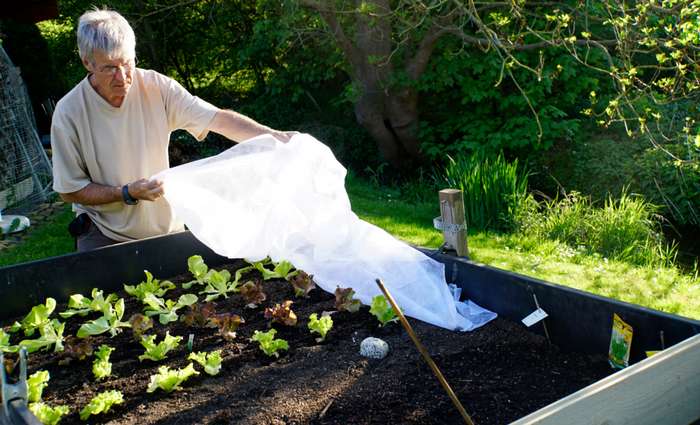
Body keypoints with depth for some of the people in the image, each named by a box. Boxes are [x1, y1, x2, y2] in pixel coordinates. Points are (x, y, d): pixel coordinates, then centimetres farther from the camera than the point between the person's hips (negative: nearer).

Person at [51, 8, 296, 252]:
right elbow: (69, 191, -10)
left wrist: (273, 136, -29)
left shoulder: (158, 87, -12)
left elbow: (219, 119, -16)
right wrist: (127, 193, -21)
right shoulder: (69, 113, -16)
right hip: (103, 235, -2)